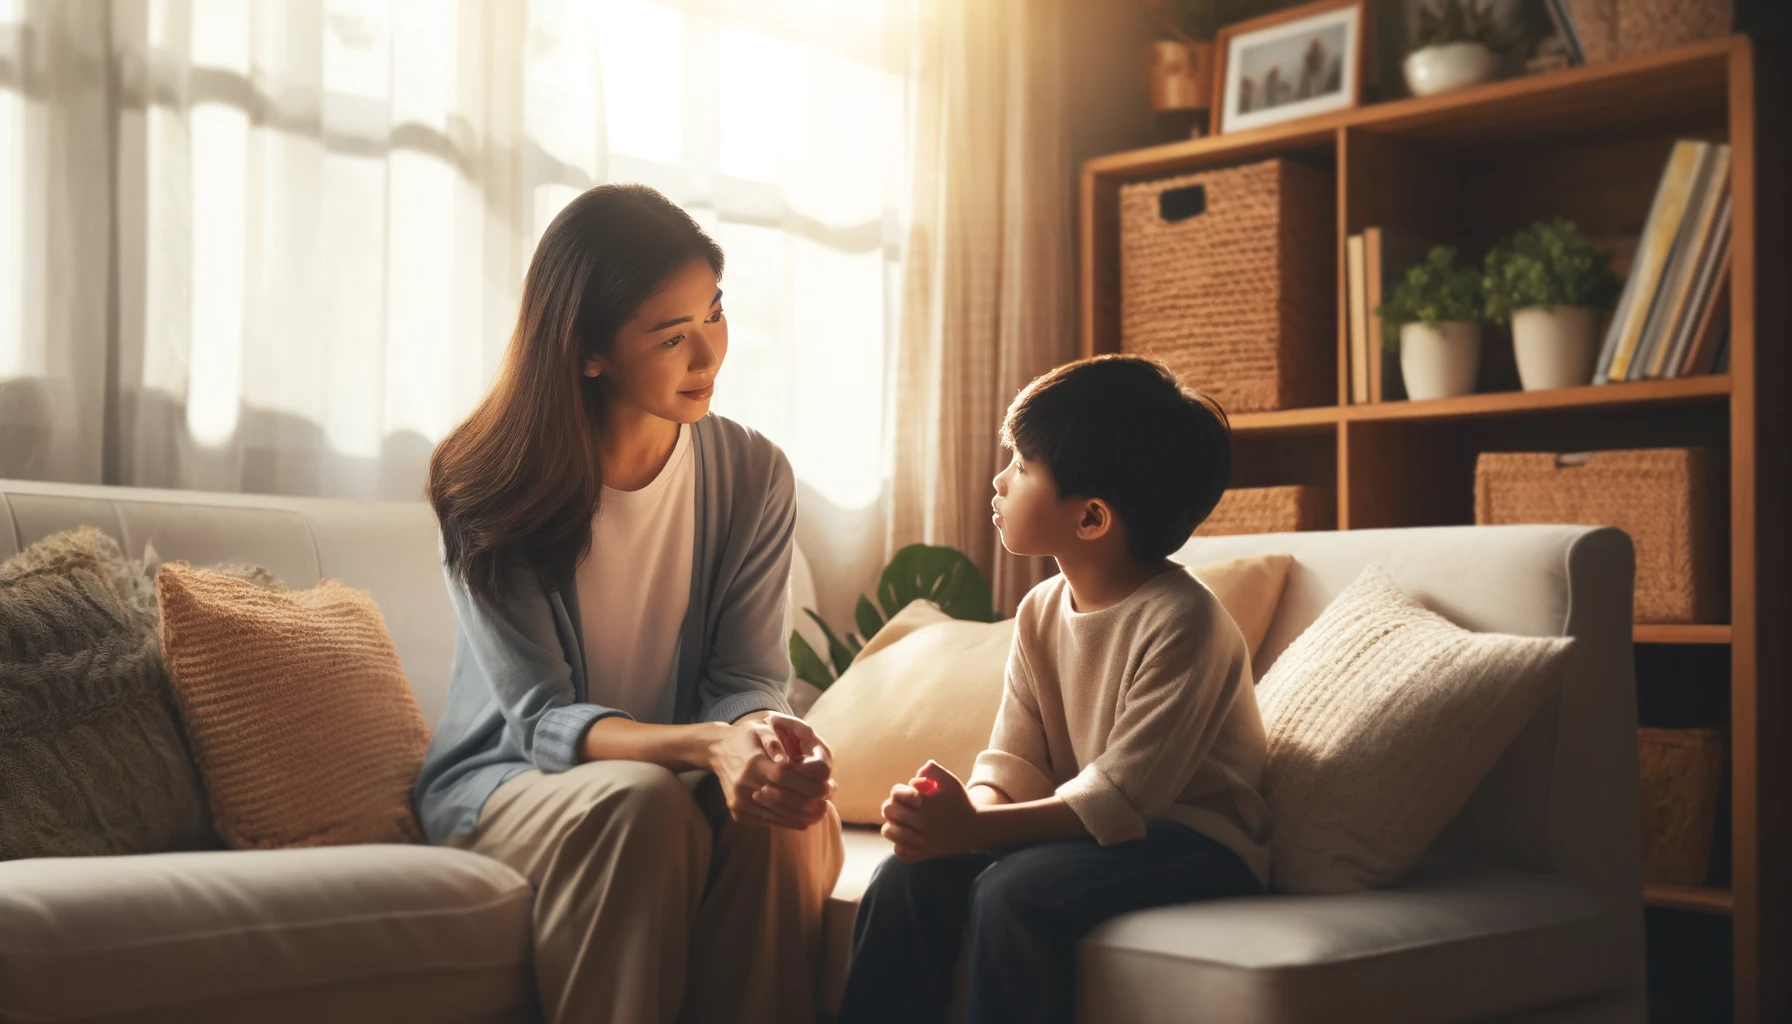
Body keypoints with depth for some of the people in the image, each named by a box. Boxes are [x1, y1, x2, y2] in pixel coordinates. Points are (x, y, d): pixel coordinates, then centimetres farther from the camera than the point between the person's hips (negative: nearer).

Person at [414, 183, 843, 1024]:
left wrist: (763, 734, -32)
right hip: (505, 782, -2)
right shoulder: (489, 491, -12)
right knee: (640, 802, -35)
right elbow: (541, 719, -18)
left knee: (785, 816, -31)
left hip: (680, 772, 3)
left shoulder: (752, 476, -3)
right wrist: (708, 745, -37)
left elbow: (747, 680, -5)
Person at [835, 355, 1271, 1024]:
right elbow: (1014, 760, 2)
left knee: (1014, 889, -30)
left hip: (1195, 846, -7)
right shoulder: (1041, 611, 5)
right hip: (1090, 828, 7)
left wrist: (974, 829, -31)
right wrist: (966, 808, -21)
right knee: (914, 872, -13)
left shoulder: (1181, 623, -21)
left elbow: (1121, 794, -25)